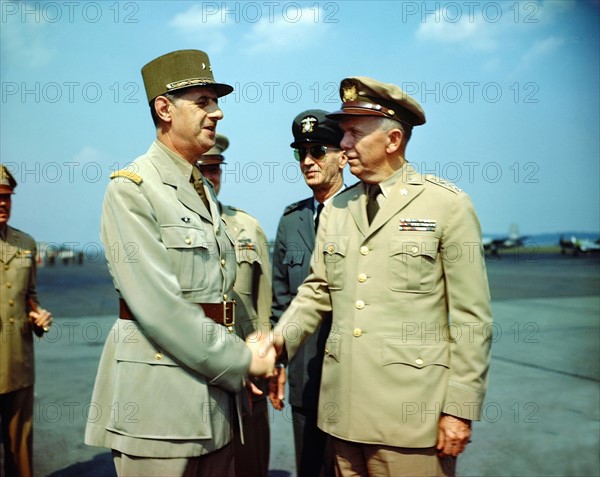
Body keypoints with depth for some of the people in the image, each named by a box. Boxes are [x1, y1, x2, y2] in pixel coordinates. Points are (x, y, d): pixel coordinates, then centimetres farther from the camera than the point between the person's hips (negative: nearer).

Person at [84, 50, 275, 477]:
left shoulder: (205, 191, 14)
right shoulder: (131, 189, -11)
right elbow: (158, 304, -20)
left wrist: (251, 355, 2)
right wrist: (241, 359, -14)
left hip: (216, 390, 8)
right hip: (160, 397, -7)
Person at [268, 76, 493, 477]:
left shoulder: (448, 204, -5)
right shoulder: (335, 210, 9)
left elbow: (472, 317, -6)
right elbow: (317, 291, 12)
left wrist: (461, 409, -8)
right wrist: (278, 340, -6)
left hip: (413, 414, -4)